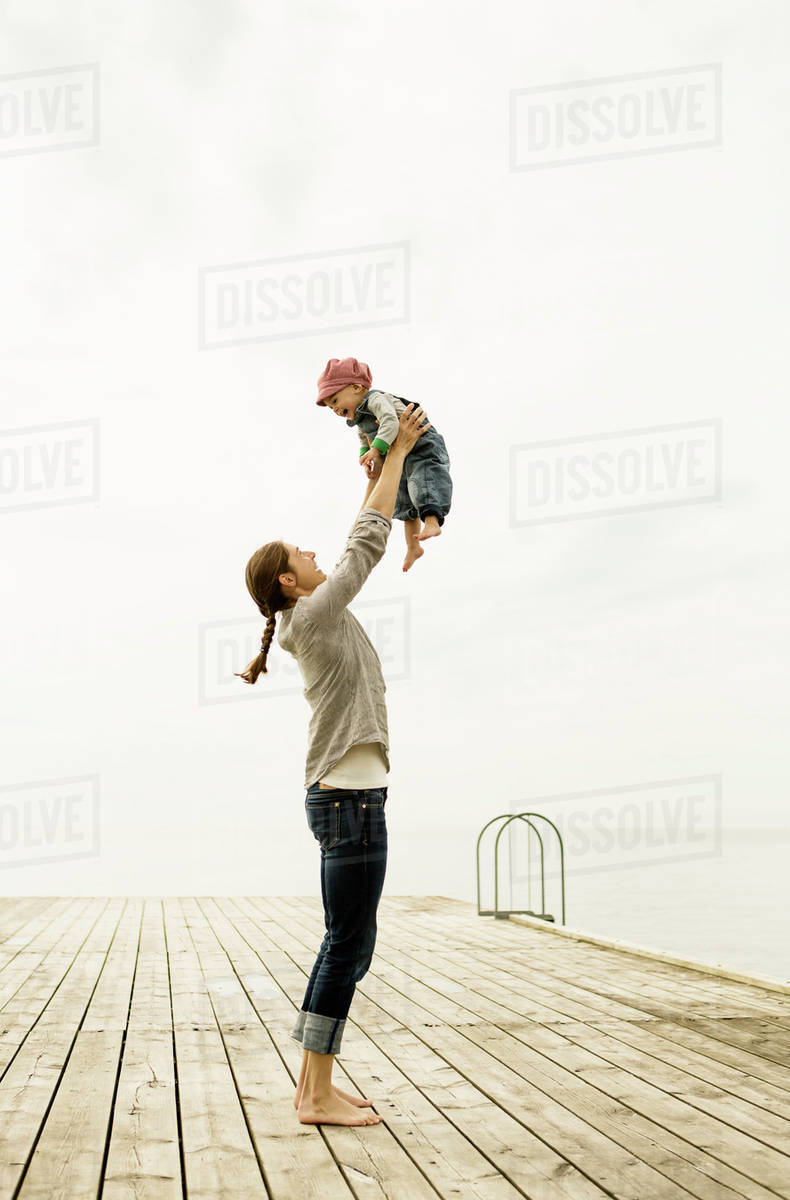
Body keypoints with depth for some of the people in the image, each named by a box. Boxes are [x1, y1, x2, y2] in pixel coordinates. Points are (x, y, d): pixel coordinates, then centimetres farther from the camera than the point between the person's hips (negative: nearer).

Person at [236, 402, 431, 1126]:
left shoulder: (315, 619, 16)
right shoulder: (316, 613, -9)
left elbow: (362, 549, 27)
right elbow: (368, 542, -7)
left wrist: (374, 481, 29)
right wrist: (400, 451, 1)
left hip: (345, 795, 10)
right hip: (350, 797, -10)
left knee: (345, 945, 12)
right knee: (350, 945, -7)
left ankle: (313, 1083, 16)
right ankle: (320, 1096, -2)